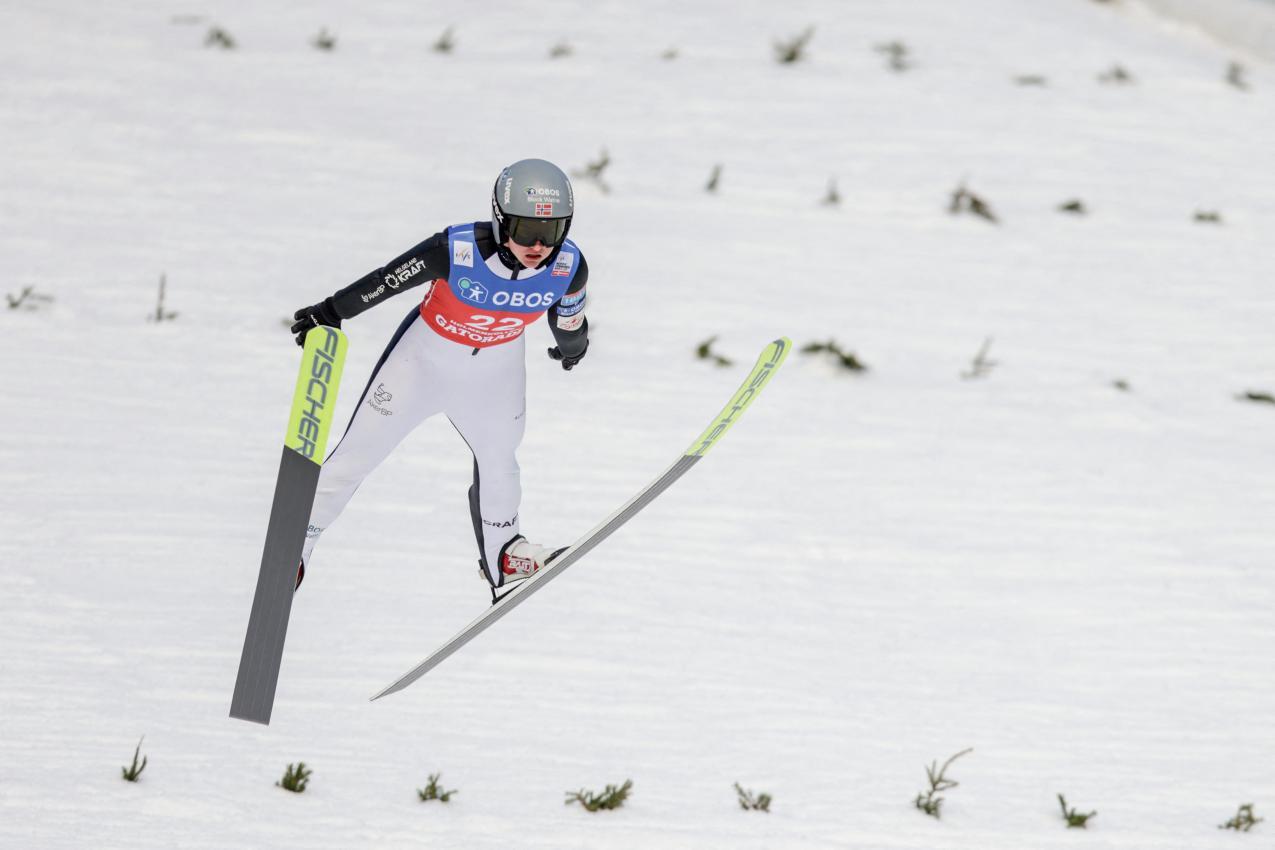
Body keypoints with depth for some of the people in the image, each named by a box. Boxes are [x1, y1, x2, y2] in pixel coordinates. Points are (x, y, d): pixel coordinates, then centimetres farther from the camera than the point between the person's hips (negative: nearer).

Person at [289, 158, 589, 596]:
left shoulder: (569, 267, -26)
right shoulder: (458, 251, -38)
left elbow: (568, 314, -2)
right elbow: (387, 280, -24)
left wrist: (573, 343, 18)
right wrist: (331, 312, -13)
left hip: (498, 365, 3)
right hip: (429, 350, -3)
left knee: (498, 457, 25)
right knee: (361, 449, 5)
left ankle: (501, 551, 50)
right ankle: (298, 539, 24)